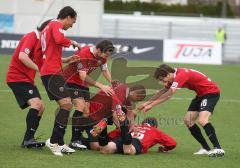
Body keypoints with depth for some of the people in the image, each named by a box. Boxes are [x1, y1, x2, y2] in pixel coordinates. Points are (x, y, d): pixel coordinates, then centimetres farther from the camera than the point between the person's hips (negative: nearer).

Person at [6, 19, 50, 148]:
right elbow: (22, 56, -29)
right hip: (17, 77, -10)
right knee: (36, 103, -22)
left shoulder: (40, 41, 15)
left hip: (27, 79, 10)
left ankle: (28, 141, 10)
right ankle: (28, 139, -21)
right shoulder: (31, 37, -14)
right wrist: (38, 68, -27)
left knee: (41, 107, 8)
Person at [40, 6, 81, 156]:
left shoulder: (51, 26, 25)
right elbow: (59, 39, -28)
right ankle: (53, 141, -14)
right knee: (67, 104, -16)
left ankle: (60, 144, 11)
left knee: (65, 106, 11)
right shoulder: (56, 24, -5)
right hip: (52, 72, -11)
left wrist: (67, 60, 24)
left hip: (50, 72, 11)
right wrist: (72, 42, -10)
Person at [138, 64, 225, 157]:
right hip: (201, 94, 10)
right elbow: (163, 92, 18)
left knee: (202, 120, -27)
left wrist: (151, 105, -24)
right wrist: (147, 103, 14)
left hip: (211, 91, -10)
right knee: (188, 120, 4)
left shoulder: (181, 75, -25)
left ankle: (218, 149, -24)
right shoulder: (174, 77, 4)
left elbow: (168, 94, -29)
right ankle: (206, 149, 8)